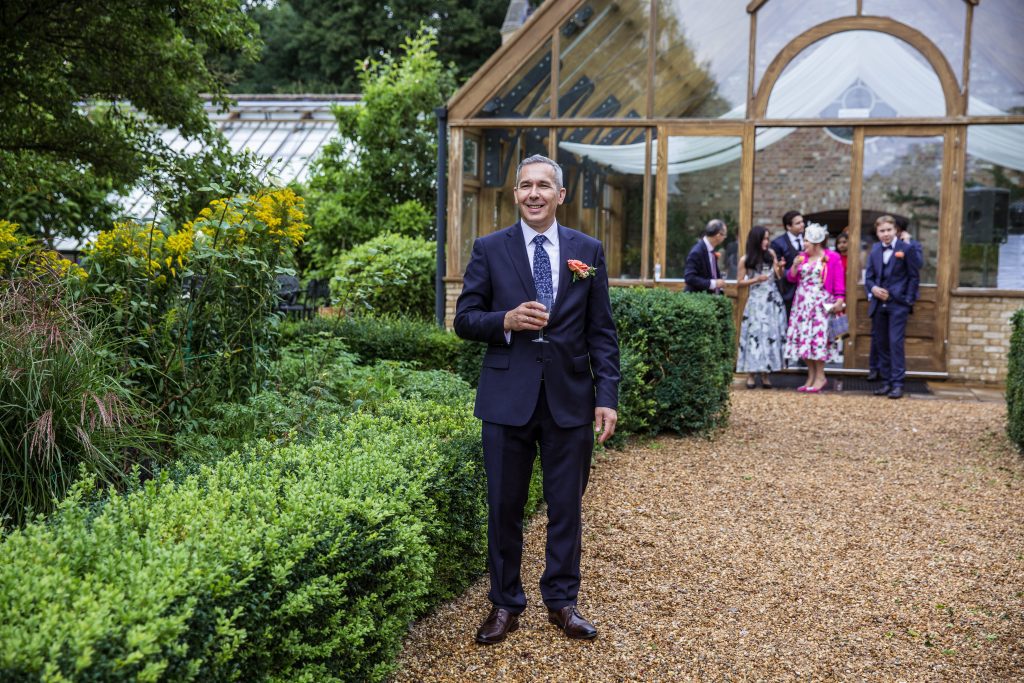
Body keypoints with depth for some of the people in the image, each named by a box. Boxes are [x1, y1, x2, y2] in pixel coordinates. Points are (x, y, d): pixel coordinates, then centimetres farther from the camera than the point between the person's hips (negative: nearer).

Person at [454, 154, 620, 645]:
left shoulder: (588, 250, 5)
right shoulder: (490, 249, 3)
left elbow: (602, 332, 4)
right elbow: (464, 320, 3)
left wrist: (607, 396, -3)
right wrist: (505, 320, -17)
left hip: (570, 399, 1)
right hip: (507, 398, -1)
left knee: (567, 507, 10)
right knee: (504, 507, 8)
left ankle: (561, 601, 27)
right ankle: (505, 604, 25)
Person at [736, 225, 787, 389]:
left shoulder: (771, 254, 7)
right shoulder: (745, 260, -2)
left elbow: (779, 277, 10)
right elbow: (739, 283, 2)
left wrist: (780, 268, -11)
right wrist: (756, 279, -11)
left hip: (773, 300, 3)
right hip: (756, 301, -3)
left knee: (771, 335, 1)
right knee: (755, 335, -6)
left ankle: (766, 373, 5)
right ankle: (751, 374, -1)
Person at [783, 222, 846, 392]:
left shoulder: (832, 258, -4)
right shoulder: (803, 257, 11)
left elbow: (839, 282, -6)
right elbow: (792, 278, 13)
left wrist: (839, 301, -15)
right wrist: (795, 266, -5)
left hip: (821, 304, -6)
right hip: (802, 303, 6)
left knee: (818, 338, -8)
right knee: (803, 338, 4)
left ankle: (820, 377, 2)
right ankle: (811, 376, 13)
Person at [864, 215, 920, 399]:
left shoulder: (906, 249, -3)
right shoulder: (875, 250, 11)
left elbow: (914, 276, -2)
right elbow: (869, 276, 13)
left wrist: (909, 300, -9)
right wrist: (873, 288, -8)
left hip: (898, 304, -5)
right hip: (878, 304, 5)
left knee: (896, 343, -10)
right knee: (881, 343, 8)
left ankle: (897, 384, -6)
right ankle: (886, 382, 16)